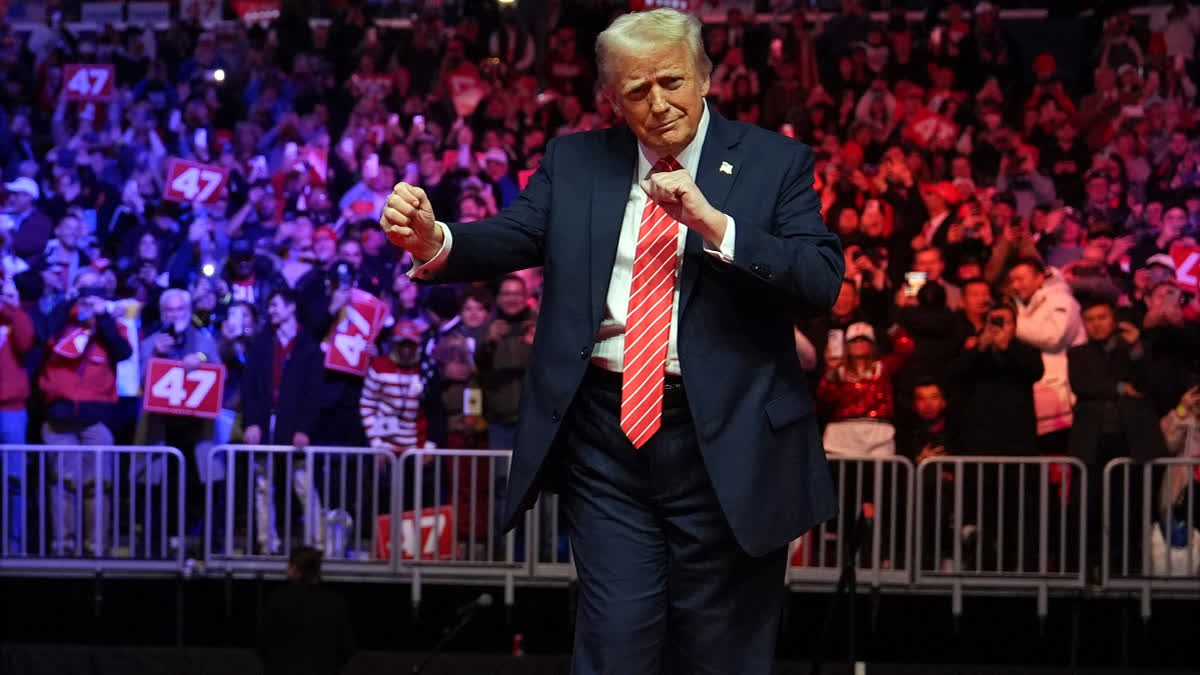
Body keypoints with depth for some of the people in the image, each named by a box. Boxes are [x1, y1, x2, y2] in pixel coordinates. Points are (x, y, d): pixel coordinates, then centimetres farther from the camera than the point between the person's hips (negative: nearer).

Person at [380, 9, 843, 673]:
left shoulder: (775, 163, 1)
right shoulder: (575, 161, 8)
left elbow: (823, 280, -11)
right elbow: (510, 239, -5)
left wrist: (713, 223, -21)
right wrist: (433, 241, -26)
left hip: (724, 442, -1)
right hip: (606, 440, 1)